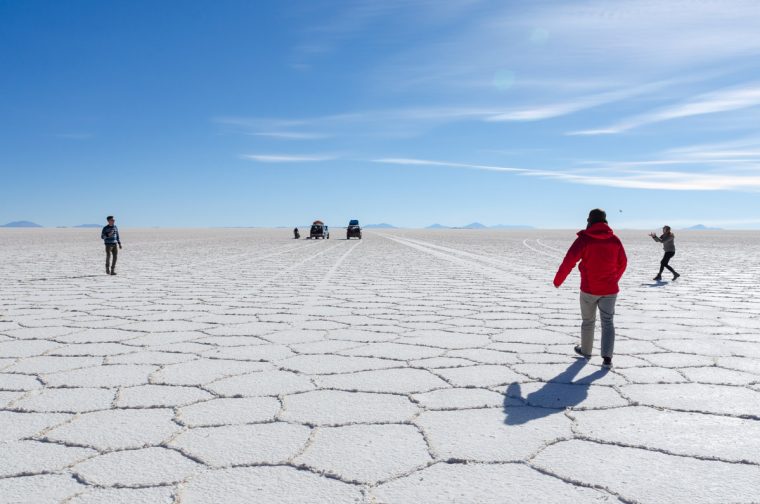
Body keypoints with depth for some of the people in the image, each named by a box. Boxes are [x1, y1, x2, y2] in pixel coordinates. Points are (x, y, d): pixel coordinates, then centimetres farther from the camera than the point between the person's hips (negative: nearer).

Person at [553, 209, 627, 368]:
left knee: (588, 320, 16)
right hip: (610, 290, 2)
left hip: (589, 289, -2)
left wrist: (558, 280, -1)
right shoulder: (615, 240, 2)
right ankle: (607, 358, -9)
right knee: (608, 322, 4)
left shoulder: (584, 239, -11)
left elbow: (569, 261, -15)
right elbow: (622, 263, 11)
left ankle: (586, 350, 34)